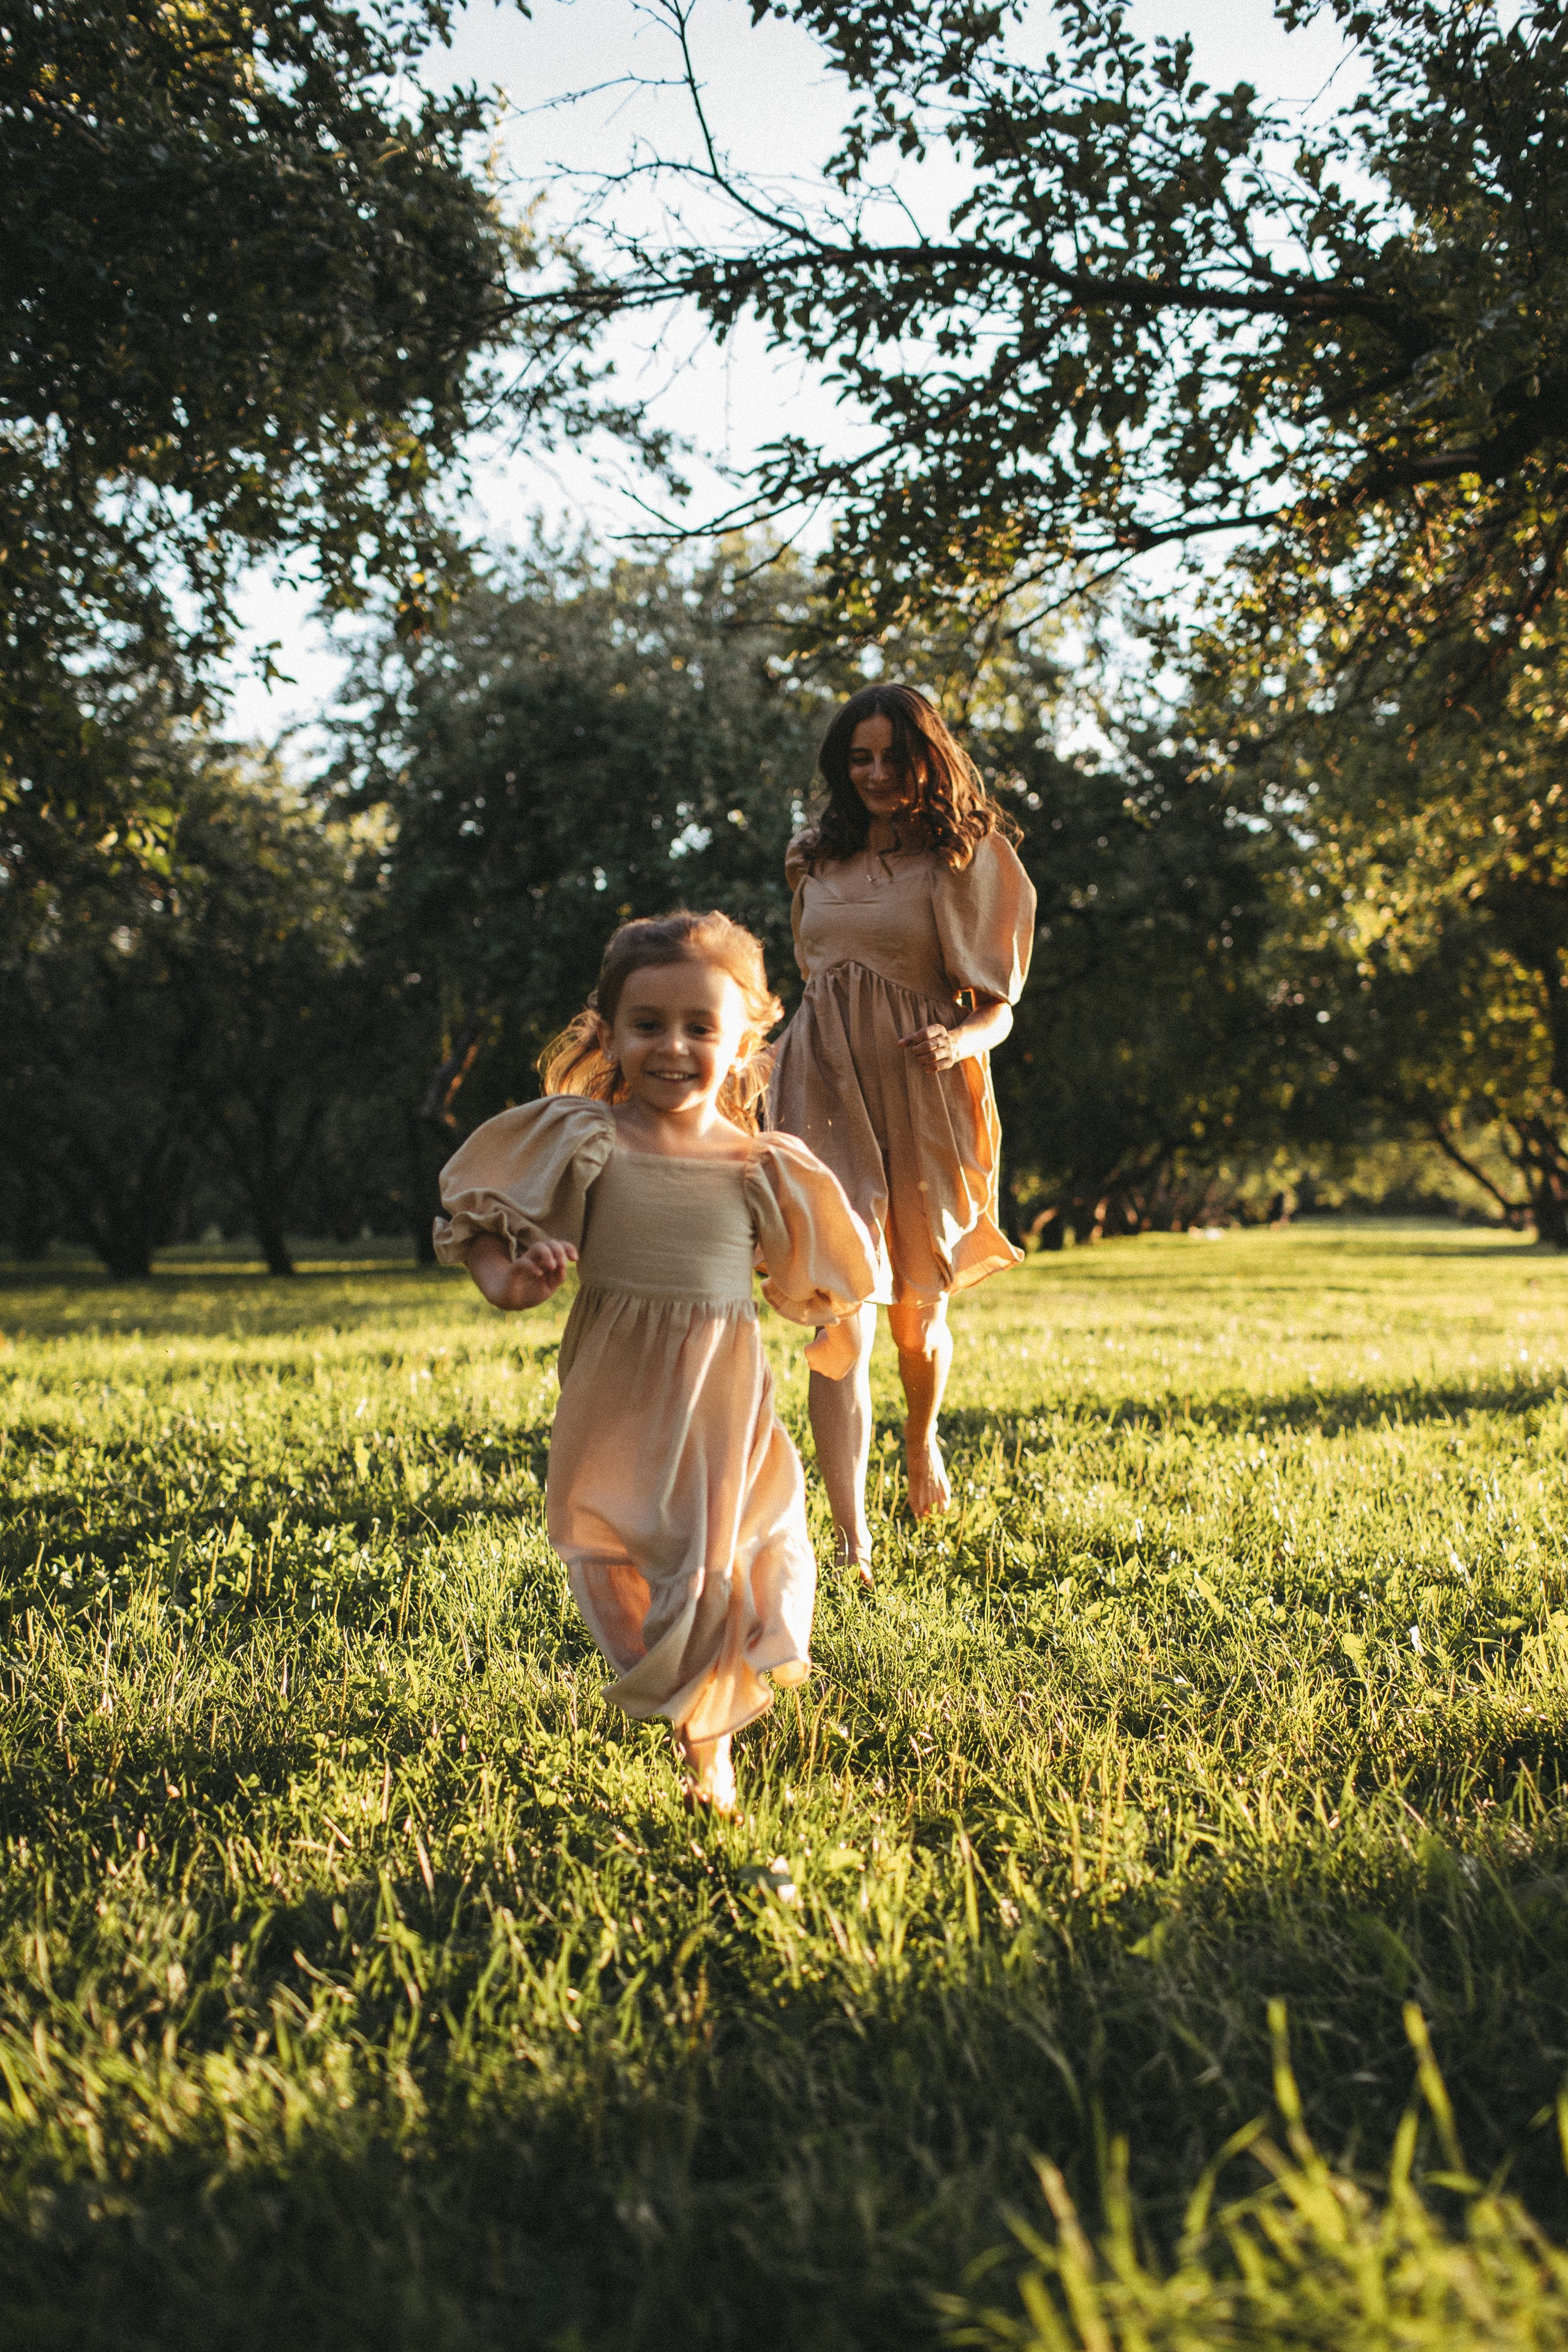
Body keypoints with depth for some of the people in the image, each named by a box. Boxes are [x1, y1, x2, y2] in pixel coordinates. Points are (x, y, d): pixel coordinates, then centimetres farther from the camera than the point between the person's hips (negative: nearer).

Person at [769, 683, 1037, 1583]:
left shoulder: (967, 860, 1)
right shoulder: (820, 860, 13)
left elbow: (999, 1007, -2)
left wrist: (961, 1041, -23)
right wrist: (777, 1076, 21)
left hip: (919, 1096, -2)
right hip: (826, 1092, 2)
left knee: (916, 1315, 14)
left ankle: (923, 1439, 48)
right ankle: (852, 1545, -13)